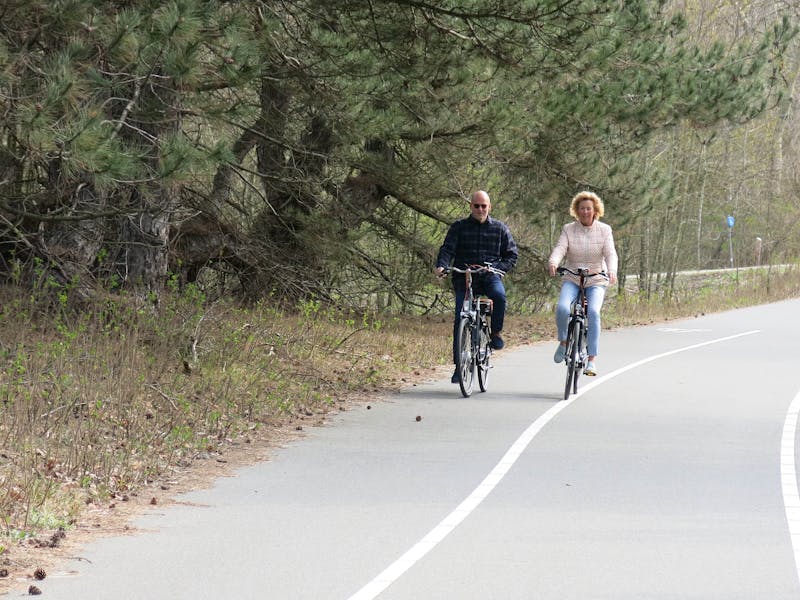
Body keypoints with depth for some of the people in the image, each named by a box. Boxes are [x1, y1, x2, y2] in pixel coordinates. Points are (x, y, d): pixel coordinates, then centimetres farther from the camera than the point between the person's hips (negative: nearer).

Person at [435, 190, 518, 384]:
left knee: (499, 295, -34)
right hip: (464, 278, 0)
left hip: (490, 276, 0)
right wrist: (441, 266, -23)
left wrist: (499, 267, -9)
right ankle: (459, 365, -6)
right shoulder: (459, 227, 9)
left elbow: (512, 254, 11)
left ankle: (496, 333, -11)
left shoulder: (500, 228, 12)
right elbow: (447, 249, -2)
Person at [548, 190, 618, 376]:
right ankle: (563, 341, 1)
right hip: (572, 280, 1)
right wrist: (553, 262, -35)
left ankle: (592, 360, -24)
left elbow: (610, 253, -10)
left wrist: (612, 270, -32)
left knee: (593, 312, -26)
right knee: (562, 308, -27)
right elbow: (559, 249, -12)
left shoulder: (604, 230, 2)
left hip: (596, 281, -1)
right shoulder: (568, 230, 2)